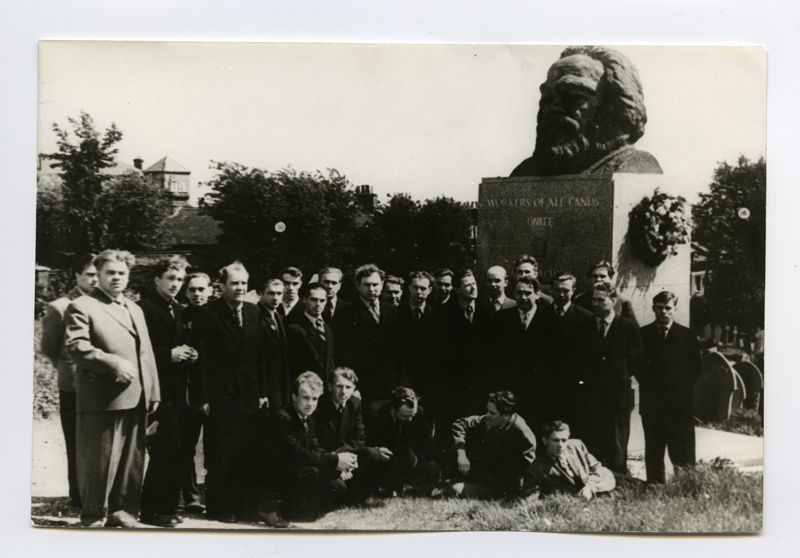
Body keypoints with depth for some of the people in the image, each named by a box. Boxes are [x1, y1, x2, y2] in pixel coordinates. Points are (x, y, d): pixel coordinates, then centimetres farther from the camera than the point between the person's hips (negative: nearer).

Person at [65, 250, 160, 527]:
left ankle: (122, 511, 24)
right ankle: (94, 517, 16)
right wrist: (114, 364, -23)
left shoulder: (135, 309, 20)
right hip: (102, 399, -7)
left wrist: (152, 392, 12)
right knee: (99, 462, 2)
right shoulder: (81, 306, -3)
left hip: (136, 399, 7)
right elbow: (76, 346, -17)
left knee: (131, 460, 12)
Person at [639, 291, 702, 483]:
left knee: (682, 450, -1)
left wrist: (684, 387, -1)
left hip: (680, 401, -1)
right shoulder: (643, 334, 5)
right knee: (653, 449, 7)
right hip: (651, 401, 1)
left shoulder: (687, 335, 4)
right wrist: (646, 384, -2)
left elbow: (696, 366, 7)